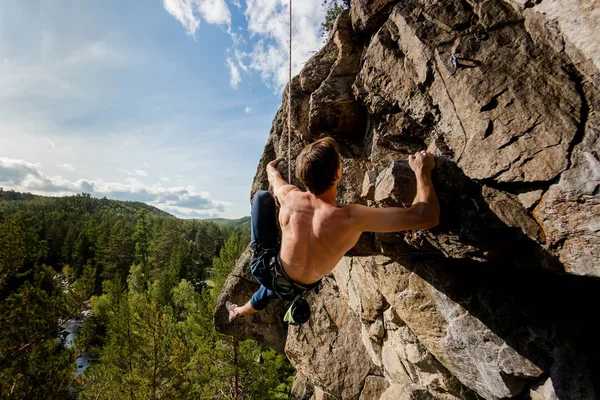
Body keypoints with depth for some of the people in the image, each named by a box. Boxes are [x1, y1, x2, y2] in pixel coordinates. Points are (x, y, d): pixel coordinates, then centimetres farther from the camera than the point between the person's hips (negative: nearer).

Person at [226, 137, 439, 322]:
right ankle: (240, 310, 68)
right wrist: (423, 171, -17)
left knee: (262, 196, 6)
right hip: (294, 289, 1)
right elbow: (427, 217, -29)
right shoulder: (351, 217, -35)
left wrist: (271, 167, 25)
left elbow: (274, 177, 2)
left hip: (266, 268, 0)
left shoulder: (290, 197, -25)